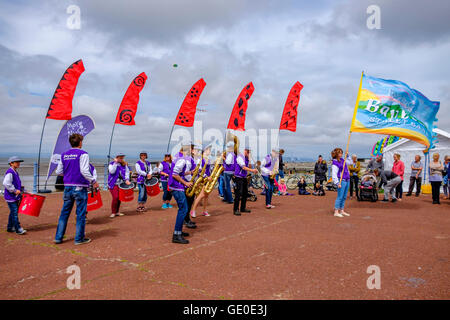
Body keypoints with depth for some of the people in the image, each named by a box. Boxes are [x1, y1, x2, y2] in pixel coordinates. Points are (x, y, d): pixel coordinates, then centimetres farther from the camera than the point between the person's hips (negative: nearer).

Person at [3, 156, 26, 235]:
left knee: (13, 212, 16)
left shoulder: (16, 172, 15)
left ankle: (10, 227, 27)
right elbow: (5, 183, -27)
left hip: (16, 196, 10)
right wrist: (14, 190, -24)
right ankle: (18, 229, -6)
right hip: (10, 197, -10)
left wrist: (21, 189, 16)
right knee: (14, 212, -8)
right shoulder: (9, 173, -15)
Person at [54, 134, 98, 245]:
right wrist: (93, 181, -7)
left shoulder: (64, 155, 9)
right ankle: (79, 238, 9)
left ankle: (58, 237, 18)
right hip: (80, 188, -6)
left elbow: (59, 172, 11)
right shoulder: (83, 154, -9)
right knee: (81, 214, 3)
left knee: (64, 212, 14)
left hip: (67, 187, 6)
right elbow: (84, 171, -18)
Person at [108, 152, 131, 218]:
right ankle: (113, 212, -1)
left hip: (121, 184, 5)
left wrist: (127, 180, -11)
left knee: (119, 198, 4)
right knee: (115, 197, -13)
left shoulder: (124, 164, 9)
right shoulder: (112, 163, -3)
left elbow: (127, 172, 5)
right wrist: (115, 163, -18)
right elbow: (112, 171, -19)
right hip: (113, 184, -4)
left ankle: (117, 212, 18)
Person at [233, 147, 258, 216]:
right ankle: (235, 210, -4)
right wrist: (252, 170, -27)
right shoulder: (240, 157, -13)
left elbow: (247, 167, 16)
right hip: (239, 177, -9)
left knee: (245, 193, 13)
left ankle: (243, 208, 24)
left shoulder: (246, 158, 13)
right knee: (238, 194, -10)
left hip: (244, 178, 9)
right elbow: (243, 167, -22)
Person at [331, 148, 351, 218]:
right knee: (340, 197, -7)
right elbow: (334, 174, -16)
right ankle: (336, 212, -2)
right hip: (342, 181, -8)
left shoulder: (342, 160, 13)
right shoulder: (334, 163, -11)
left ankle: (341, 211, 20)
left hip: (347, 180, 8)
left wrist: (347, 156, 17)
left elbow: (350, 161, 32)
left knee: (344, 197, 12)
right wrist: (337, 183, -21)